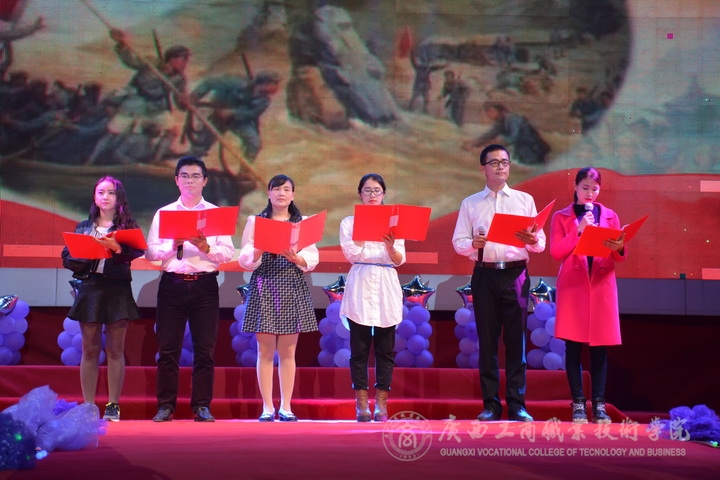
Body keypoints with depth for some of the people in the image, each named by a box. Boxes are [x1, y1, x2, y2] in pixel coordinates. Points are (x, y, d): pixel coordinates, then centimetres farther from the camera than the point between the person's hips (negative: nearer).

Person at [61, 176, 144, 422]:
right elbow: (67, 257, 6)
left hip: (117, 289, -2)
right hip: (89, 288, 2)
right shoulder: (83, 227, 13)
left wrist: (117, 248, -27)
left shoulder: (128, 225, 5)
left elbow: (138, 252, -11)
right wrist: (85, 255, -12)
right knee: (90, 349, 3)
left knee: (115, 349, 0)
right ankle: (88, 406, 5)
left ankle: (113, 406, 4)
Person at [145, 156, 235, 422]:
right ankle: (165, 406, 6)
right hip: (172, 284, 0)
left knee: (205, 349, -1)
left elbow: (228, 253, 1)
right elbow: (150, 252, 3)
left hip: (205, 285, 0)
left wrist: (206, 247, -16)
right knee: (168, 348, 0)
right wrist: (173, 245, -13)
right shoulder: (164, 213, 11)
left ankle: (202, 406, 5)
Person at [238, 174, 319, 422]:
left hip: (293, 288, 1)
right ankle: (267, 407, 5)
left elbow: (313, 258, 1)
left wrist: (296, 258, -18)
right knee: (265, 350, 0)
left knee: (288, 351, 4)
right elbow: (245, 258, 1)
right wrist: (255, 256, -21)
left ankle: (286, 407, 9)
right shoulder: (255, 221, 8)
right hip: (263, 287, -1)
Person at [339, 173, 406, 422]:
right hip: (360, 286, -2)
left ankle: (381, 404, 6)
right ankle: (362, 404, 2)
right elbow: (351, 253, -5)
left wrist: (390, 246, -16)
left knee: (385, 349, 2)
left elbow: (400, 260, 4)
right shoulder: (349, 222, 9)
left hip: (387, 287, 2)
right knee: (360, 348, -2)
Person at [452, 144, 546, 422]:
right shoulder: (470, 204, 11)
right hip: (485, 274, 0)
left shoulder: (524, 200, 10)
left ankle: (517, 404, 3)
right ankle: (490, 404, 8)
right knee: (487, 340, 3)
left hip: (516, 274, 0)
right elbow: (458, 242, 6)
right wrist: (474, 244, -15)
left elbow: (540, 244, 6)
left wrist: (532, 240, -17)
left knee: (516, 340, -1)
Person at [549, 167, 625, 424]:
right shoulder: (561, 217, 8)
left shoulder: (610, 216, 13)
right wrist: (579, 229, -12)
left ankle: (599, 404, 2)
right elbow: (556, 252, -4)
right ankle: (578, 403, 1)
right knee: (573, 345, -3)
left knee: (600, 346, 0)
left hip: (602, 287, 2)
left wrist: (619, 248, -14)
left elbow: (619, 257, 9)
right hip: (572, 287, -1)